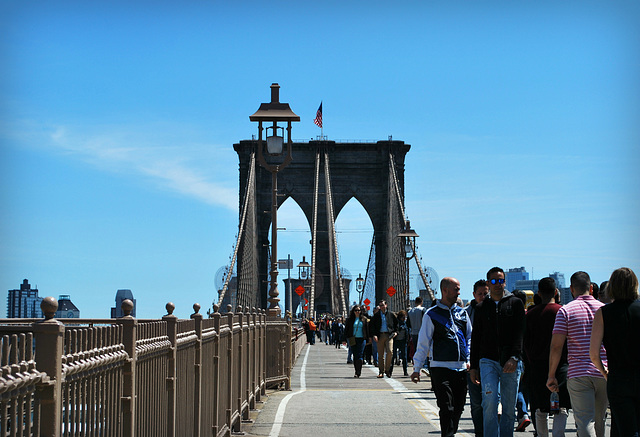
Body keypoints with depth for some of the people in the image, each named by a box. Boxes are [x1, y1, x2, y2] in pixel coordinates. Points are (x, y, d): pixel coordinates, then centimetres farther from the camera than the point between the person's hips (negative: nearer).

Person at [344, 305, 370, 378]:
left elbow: (367, 329, 9)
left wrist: (367, 338, 5)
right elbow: (346, 330, 10)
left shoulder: (364, 319, 7)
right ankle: (357, 371, 13)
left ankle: (358, 372, -13)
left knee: (360, 355, -11)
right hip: (353, 339, 2)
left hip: (361, 339, -2)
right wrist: (347, 338, 3)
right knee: (355, 355, 4)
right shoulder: (350, 320, 8)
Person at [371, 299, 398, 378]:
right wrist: (374, 335, -4)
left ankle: (387, 369, -3)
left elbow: (396, 323, 16)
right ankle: (381, 372, 8)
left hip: (389, 335, -1)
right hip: (380, 335, 1)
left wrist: (394, 332, 5)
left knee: (389, 352, -17)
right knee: (380, 354, 2)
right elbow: (373, 326, 9)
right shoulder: (376, 315, 10)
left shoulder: (391, 314, 8)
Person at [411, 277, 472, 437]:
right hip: (441, 368, -5)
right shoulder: (432, 314, 0)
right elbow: (423, 343, 1)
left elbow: (470, 338, 22)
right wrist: (417, 369, -1)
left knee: (458, 408, 8)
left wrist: (468, 359, 11)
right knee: (447, 409, -11)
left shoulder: (462, 313, 14)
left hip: (461, 368, 5)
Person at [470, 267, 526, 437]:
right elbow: (476, 338, 17)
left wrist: (514, 357, -15)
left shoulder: (515, 303, 7)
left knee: (509, 408, 3)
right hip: (488, 361, 1)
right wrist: (473, 367, 12)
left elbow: (519, 333, -2)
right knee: (490, 402, -15)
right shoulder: (481, 308, 14)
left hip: (511, 363, -1)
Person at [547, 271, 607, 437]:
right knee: (599, 421, 15)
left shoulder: (565, 310, -3)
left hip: (578, 373, -3)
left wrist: (551, 375, -1)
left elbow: (556, 346, -8)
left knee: (585, 421, -6)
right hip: (604, 373, 3)